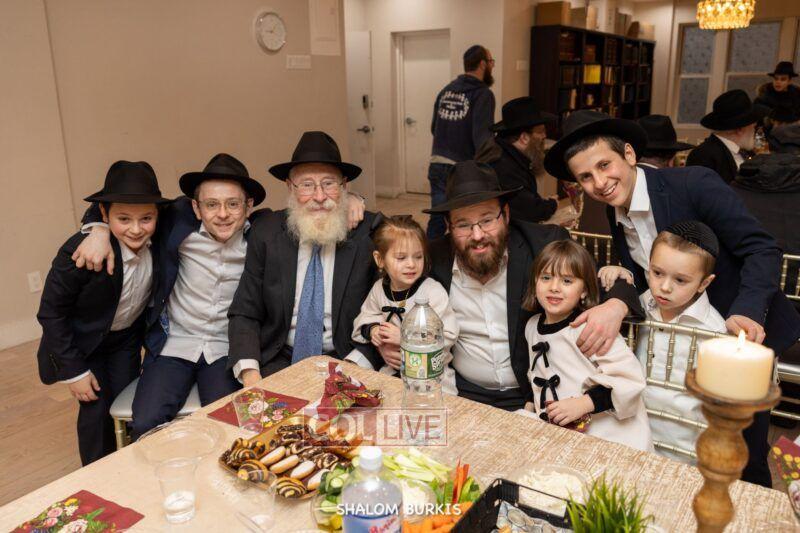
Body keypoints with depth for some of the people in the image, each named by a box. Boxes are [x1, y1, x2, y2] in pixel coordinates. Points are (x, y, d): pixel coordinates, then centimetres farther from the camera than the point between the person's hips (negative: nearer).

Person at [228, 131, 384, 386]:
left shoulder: (369, 233, -7)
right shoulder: (266, 233, 0)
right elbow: (244, 314, 3)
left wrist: (354, 365, -19)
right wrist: (249, 373, -13)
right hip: (279, 361, 2)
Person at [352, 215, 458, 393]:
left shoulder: (433, 291, -16)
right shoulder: (379, 288, 2)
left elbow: (447, 335, -21)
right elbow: (365, 317, 17)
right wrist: (373, 329, -6)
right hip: (392, 369, 4)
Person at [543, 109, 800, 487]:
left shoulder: (695, 183, -21)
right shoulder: (615, 214, 0)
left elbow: (763, 249, -21)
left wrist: (746, 312, -35)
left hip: (745, 332, -5)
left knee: (745, 459, 5)